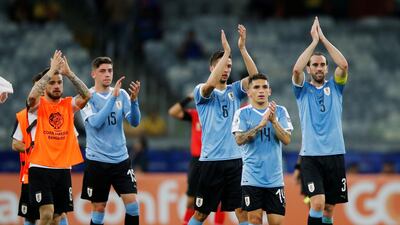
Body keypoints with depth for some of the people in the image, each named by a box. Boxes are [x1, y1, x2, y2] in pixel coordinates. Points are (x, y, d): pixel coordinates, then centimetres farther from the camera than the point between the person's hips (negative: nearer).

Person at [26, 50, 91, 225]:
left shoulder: (68, 105, 7)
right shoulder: (38, 105, -2)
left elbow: (86, 96, -11)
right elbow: (32, 96, -25)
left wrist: (69, 73, -19)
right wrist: (52, 70, -25)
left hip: (63, 169, 4)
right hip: (41, 168, -4)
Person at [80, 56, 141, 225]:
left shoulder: (122, 94, 4)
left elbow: (134, 122, -6)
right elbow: (96, 122, -22)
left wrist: (134, 99, -23)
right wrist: (113, 97, -27)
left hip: (121, 159, 3)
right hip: (97, 160, -3)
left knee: (132, 203, -7)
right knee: (98, 208, 2)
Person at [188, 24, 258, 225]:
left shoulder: (234, 91, 11)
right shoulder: (201, 91, 0)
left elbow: (254, 77, -5)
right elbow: (210, 84, -23)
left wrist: (242, 49, -14)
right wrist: (226, 52, -23)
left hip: (235, 159, 3)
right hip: (211, 160, -3)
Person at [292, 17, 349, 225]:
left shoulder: (334, 87, 11)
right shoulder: (303, 89, 6)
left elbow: (344, 65, -7)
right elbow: (296, 69, -14)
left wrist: (324, 39, -8)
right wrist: (314, 41, -13)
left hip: (335, 154, 3)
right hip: (310, 155, -3)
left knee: (329, 208, 6)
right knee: (317, 202, -18)